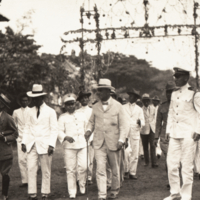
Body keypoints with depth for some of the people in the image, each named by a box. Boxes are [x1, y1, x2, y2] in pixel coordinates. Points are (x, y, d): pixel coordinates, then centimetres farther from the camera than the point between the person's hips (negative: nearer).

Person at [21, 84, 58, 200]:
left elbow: (54, 130, -2)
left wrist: (51, 145, -11)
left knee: (46, 171, 2)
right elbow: (27, 128, 15)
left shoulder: (50, 112, 1)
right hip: (31, 145, 3)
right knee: (31, 169, -4)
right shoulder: (31, 112, 12)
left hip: (44, 145, -3)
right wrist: (24, 142, 4)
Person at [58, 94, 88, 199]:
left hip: (82, 144, 2)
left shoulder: (82, 115, 16)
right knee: (70, 170, -1)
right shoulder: (62, 117, 8)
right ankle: (72, 192, 8)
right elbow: (59, 131, 1)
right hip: (69, 146, -2)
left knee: (83, 167, -9)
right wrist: (66, 137, -18)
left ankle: (82, 186, 16)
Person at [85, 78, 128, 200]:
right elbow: (92, 121, 20)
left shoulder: (117, 106, 0)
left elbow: (123, 125, -1)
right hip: (99, 143, 1)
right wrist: (89, 130, -2)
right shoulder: (95, 107, 7)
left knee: (115, 169, 11)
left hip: (113, 143, -1)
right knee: (100, 169, -7)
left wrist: (121, 140, -12)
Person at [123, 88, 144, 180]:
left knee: (135, 154, -2)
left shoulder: (139, 109, 16)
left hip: (135, 133, 2)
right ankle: (126, 170, 2)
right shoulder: (123, 108, 12)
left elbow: (143, 122, 10)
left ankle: (132, 173, 8)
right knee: (126, 152, -14)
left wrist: (140, 122, -13)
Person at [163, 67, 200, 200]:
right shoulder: (174, 94, 14)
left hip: (188, 134, -6)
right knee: (172, 164, 6)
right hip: (174, 134, 6)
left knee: (187, 166, -1)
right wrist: (168, 130, 12)